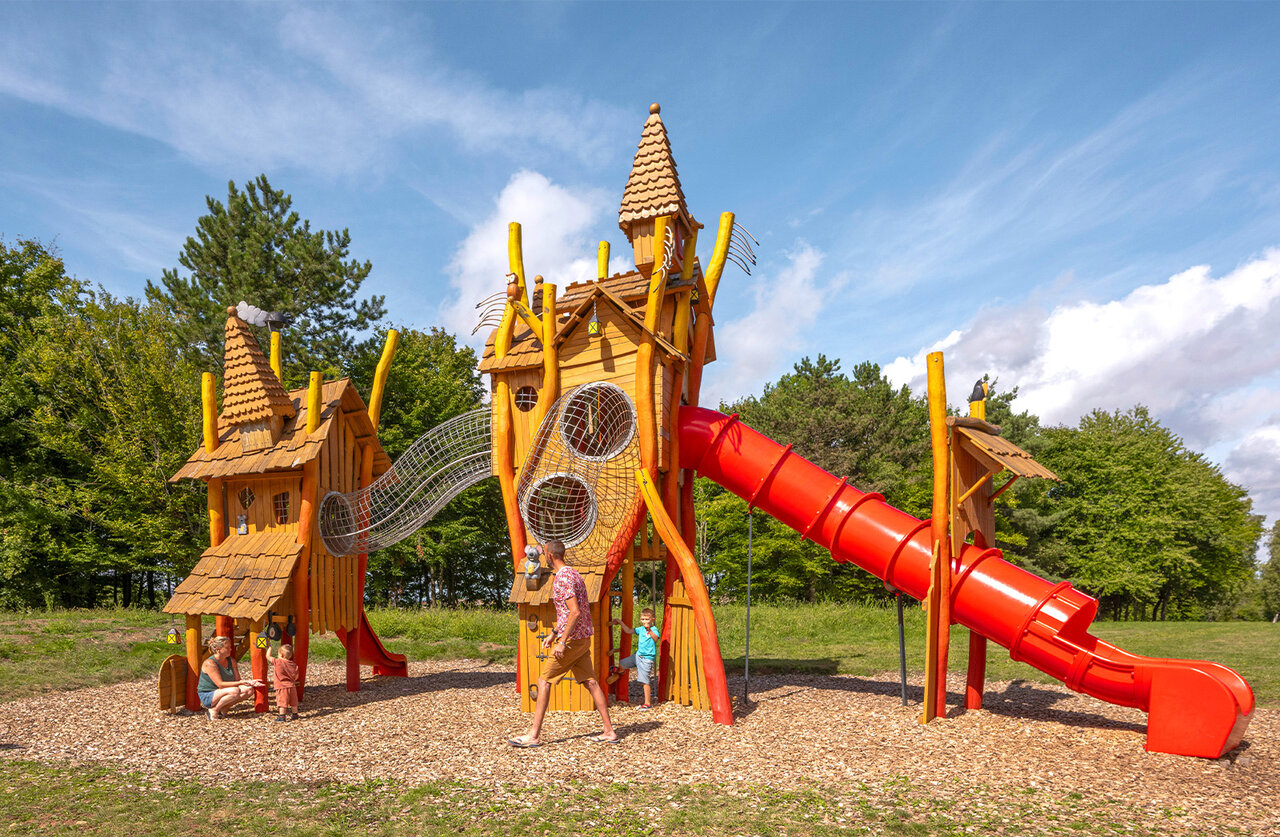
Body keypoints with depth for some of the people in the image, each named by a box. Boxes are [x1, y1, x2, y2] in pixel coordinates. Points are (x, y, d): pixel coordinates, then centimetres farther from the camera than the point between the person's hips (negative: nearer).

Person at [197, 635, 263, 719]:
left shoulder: (231, 661, 4)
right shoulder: (210, 663, -20)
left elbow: (237, 680, 5)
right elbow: (220, 684, -25)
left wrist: (250, 682, -14)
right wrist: (242, 683, -29)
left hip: (222, 692, 8)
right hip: (207, 696, -8)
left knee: (249, 690, -11)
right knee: (235, 691, -33)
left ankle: (223, 708, -2)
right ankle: (214, 710, -12)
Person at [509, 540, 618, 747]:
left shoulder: (562, 578, -16)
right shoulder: (573, 573, 15)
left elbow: (574, 612, -24)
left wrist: (562, 642, -22)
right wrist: (553, 633, 24)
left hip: (571, 639, -9)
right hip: (584, 638, 9)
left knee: (544, 681, -2)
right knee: (590, 682, 9)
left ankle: (534, 735, 2)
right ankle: (609, 732, 9)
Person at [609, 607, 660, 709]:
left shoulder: (654, 629, -12)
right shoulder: (641, 629, 8)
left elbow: (656, 638, -32)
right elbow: (629, 630, 16)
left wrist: (649, 629, -44)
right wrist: (620, 622, 12)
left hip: (647, 658, -7)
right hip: (638, 655, 7)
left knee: (645, 681, -5)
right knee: (622, 664, 14)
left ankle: (647, 703, 3)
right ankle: (616, 673, 50)